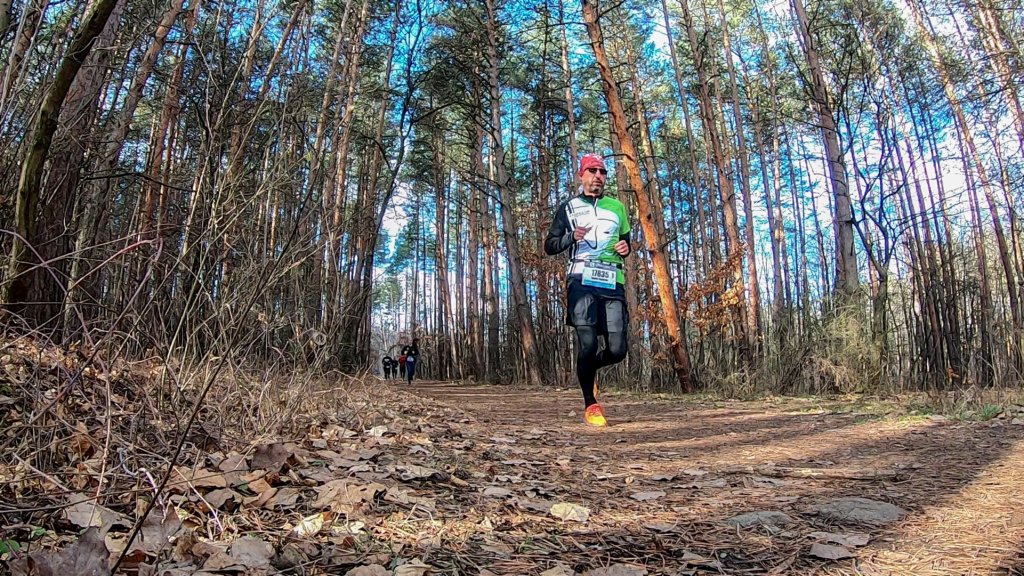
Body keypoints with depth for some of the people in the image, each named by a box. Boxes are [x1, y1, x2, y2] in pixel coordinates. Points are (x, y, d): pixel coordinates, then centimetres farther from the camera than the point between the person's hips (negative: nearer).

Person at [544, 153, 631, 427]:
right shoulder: (568, 207, 13)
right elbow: (549, 246, 10)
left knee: (617, 350, -3)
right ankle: (590, 405, 1)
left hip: (612, 282, 3)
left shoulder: (617, 207, 23)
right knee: (587, 343, -17)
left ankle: (590, 368, 31)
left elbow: (625, 241, 32)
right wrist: (572, 235, -9)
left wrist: (625, 249, 7)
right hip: (582, 280, -3)